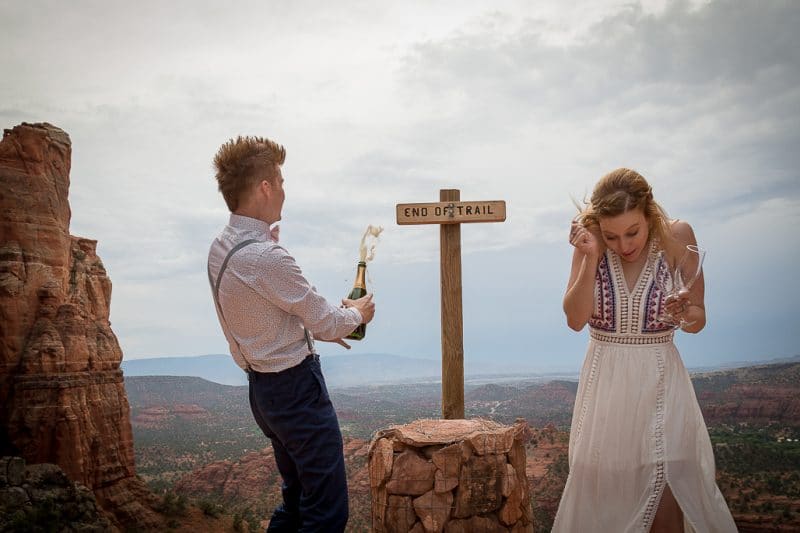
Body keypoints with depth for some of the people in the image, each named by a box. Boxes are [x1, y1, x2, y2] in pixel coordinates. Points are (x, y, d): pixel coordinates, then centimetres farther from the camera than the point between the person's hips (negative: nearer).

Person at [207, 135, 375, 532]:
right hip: (296, 385, -10)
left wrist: (324, 324, 16)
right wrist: (356, 313, 6)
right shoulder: (266, 257, -25)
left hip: (263, 386, 10)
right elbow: (327, 323, -16)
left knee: (297, 498, 22)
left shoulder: (221, 247, 4)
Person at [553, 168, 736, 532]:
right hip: (605, 383, 1)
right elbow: (575, 319, -12)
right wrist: (591, 258, -22)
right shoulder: (589, 242, -8)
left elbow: (698, 320, -4)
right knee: (602, 500, 10)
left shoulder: (676, 237, -10)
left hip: (660, 383, -1)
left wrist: (688, 314, -27)